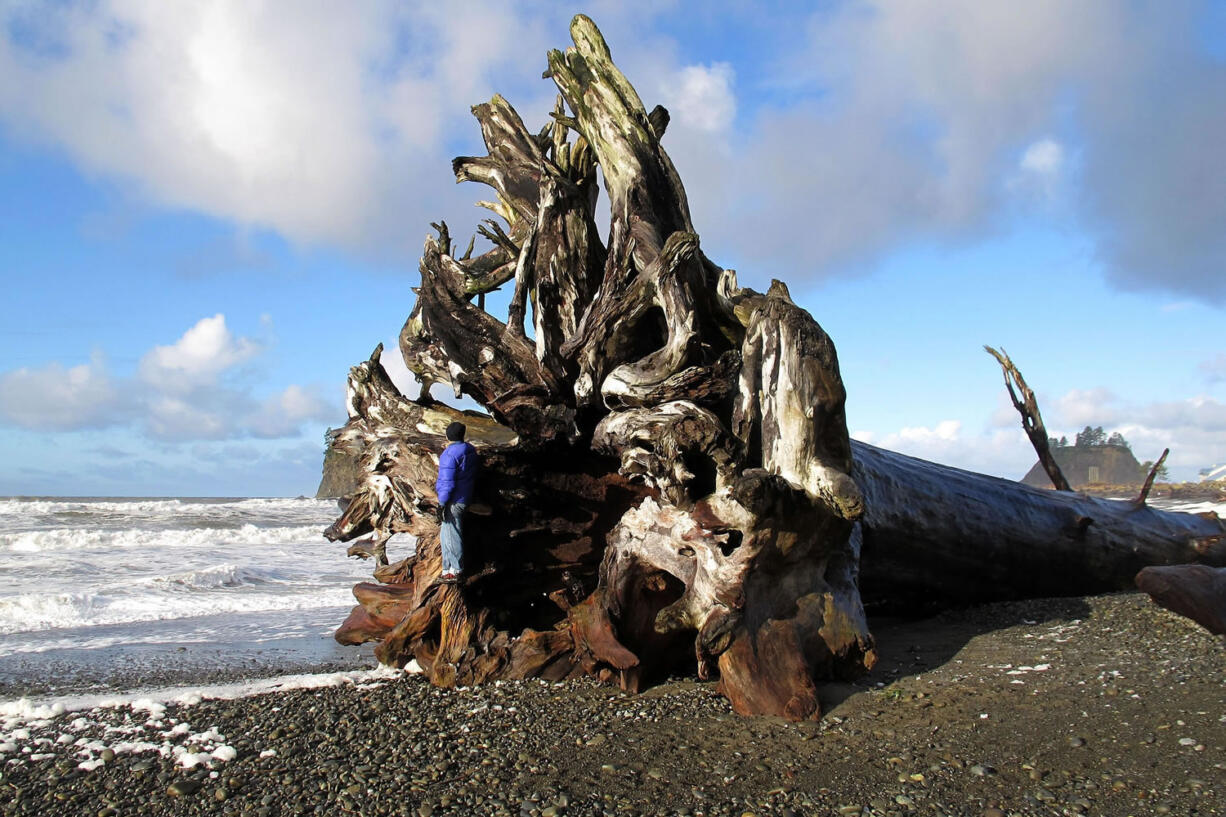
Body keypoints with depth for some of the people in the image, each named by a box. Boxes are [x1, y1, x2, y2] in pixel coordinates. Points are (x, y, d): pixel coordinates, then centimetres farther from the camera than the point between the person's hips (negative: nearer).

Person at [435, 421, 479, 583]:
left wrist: (441, 503, -14)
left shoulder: (450, 453, -17)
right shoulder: (470, 450, 9)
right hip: (465, 497, 9)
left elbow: (447, 482, -19)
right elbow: (473, 475, 18)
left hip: (453, 500, -9)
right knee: (445, 535, 17)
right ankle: (448, 568, 22)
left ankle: (455, 571, 4)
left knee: (451, 535, -2)